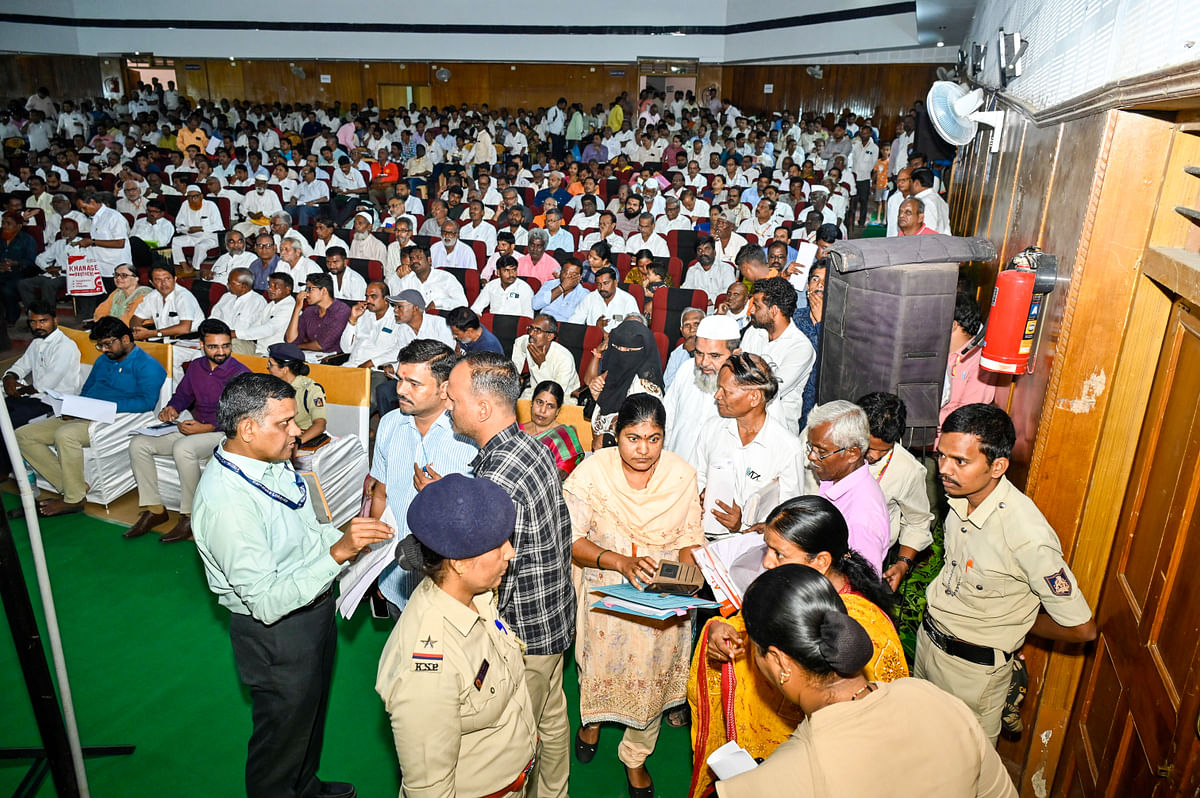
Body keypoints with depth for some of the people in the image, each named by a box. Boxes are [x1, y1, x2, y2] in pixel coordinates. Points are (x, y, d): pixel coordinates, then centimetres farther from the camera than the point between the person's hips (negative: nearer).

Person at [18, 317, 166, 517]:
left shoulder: (147, 366, -5)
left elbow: (147, 401, -18)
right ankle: (69, 487, -10)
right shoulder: (102, 361, 23)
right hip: (82, 417, 9)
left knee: (65, 434, -36)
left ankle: (74, 498, -19)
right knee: (22, 435, -2)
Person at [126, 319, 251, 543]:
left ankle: (191, 516, -21)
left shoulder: (240, 374, -12)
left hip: (225, 434, -8)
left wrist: (206, 428, -23)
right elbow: (183, 394, 24)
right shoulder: (195, 367, 10)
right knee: (139, 444, -4)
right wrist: (172, 408, 1)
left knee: (183, 447, -36)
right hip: (195, 429, 8)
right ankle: (154, 509, 1)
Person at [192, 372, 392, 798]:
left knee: (311, 712, 30)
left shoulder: (272, 461, -4)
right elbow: (267, 602, -32)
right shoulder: (225, 500, -32)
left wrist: (346, 534, -7)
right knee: (282, 731, 16)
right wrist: (338, 553, -38)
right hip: (275, 632, -9)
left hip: (315, 606, 9)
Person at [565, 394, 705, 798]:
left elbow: (688, 538, -3)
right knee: (601, 659, 19)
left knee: (652, 673, 13)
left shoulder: (682, 475, -11)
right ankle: (592, 718, 55)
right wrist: (622, 561, -30)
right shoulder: (592, 472, -17)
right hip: (605, 591, -1)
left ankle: (635, 755, 42)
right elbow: (572, 540, -16)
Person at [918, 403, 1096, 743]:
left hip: (973, 667, -6)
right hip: (928, 637, 7)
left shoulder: (1027, 535, -33)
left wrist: (1012, 624, -8)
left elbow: (1081, 628, -22)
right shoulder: (960, 496, -11)